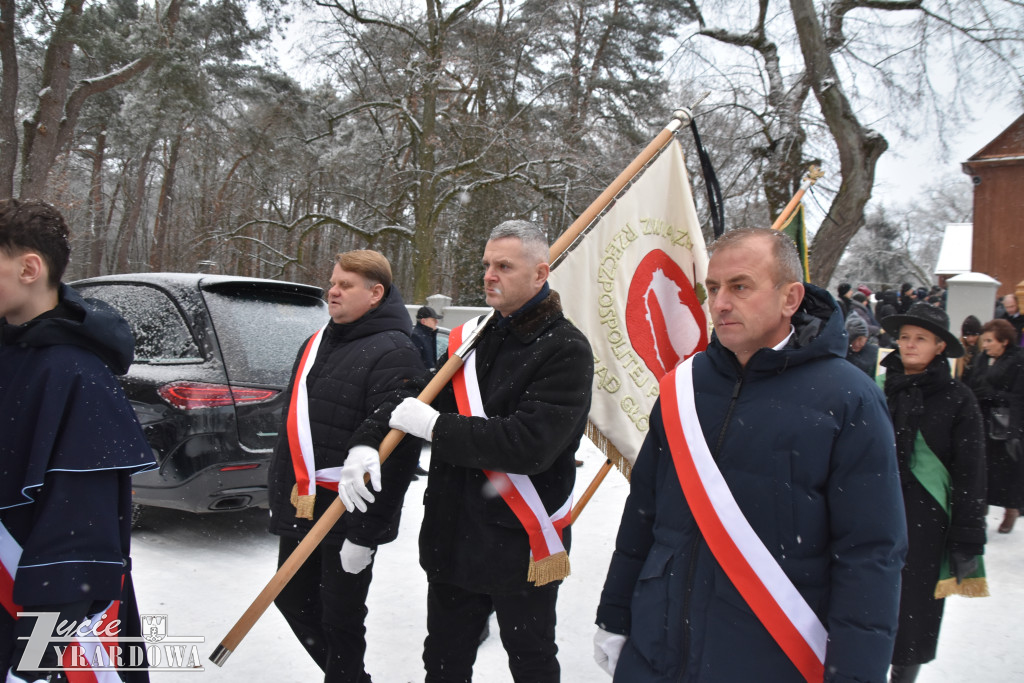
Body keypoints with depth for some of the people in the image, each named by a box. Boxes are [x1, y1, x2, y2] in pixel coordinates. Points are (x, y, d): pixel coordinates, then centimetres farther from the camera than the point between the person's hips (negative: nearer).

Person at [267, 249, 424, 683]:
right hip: (301, 506, 9)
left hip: (348, 515, -9)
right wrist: (280, 498, 21)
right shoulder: (316, 345, 13)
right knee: (293, 598, 19)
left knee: (340, 619, 3)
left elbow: (395, 450, -22)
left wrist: (364, 531, -22)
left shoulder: (393, 354, -16)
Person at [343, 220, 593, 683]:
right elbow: (416, 395, 5)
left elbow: (531, 443, -26)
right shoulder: (472, 337, 8)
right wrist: (368, 441, -15)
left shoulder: (565, 350, -14)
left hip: (521, 545, -6)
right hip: (452, 536, 6)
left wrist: (436, 427, -21)